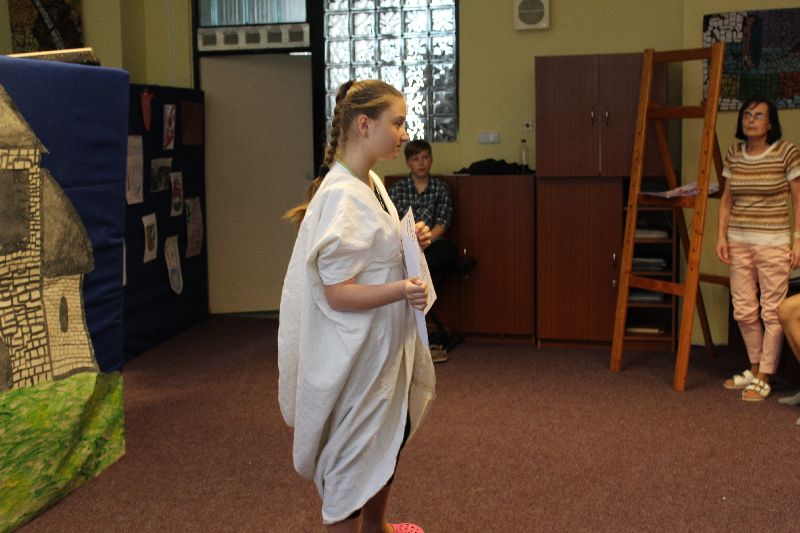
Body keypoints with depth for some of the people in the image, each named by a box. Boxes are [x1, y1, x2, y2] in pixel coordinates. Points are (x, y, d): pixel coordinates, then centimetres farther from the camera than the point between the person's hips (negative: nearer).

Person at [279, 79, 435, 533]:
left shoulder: (371, 183, 5)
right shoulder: (342, 196, -24)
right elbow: (337, 293, -25)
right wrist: (401, 289, -35)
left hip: (384, 342, 10)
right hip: (355, 353, -10)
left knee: (392, 436, 25)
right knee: (352, 457, 6)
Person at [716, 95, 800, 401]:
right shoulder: (734, 154, 6)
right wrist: (722, 235, 4)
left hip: (773, 242, -5)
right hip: (739, 242, 5)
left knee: (772, 313, 0)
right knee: (744, 312, 12)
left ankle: (763, 380, 11)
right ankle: (755, 369, 31)